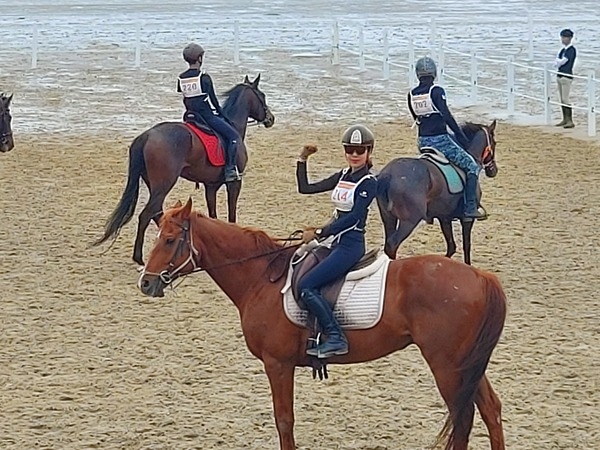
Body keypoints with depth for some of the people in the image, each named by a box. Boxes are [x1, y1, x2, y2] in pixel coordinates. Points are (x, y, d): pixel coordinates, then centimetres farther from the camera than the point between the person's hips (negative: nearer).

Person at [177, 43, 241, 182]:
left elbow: (185, 100, 12)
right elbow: (213, 100, -7)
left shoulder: (181, 79, 5)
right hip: (208, 115, -8)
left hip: (191, 115, 8)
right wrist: (223, 116, 4)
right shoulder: (204, 78, -14)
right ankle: (230, 169, -11)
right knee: (233, 135, -2)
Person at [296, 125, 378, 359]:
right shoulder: (343, 176, 13)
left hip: (351, 245, -9)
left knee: (306, 285, -19)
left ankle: (336, 338, -19)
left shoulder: (368, 182, -10)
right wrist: (302, 160, 4)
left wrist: (320, 232, -18)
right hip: (336, 243, 9)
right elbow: (305, 188, 15)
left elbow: (353, 217, -18)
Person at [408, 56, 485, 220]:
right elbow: (447, 116, -18)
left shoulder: (412, 95, 7)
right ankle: (470, 207, -8)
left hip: (423, 142, 7)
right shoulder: (436, 91, -11)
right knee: (472, 166, 2)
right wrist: (462, 137, -12)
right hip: (440, 139, -7)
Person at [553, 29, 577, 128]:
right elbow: (557, 61, 11)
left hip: (566, 76, -9)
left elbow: (563, 61, -18)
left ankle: (570, 121, -11)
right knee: (562, 99, 11)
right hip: (559, 75, 9)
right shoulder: (563, 49, 15)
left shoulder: (571, 50, -12)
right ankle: (565, 119, 18)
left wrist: (557, 62, 1)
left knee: (566, 99, -11)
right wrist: (558, 62, -10)